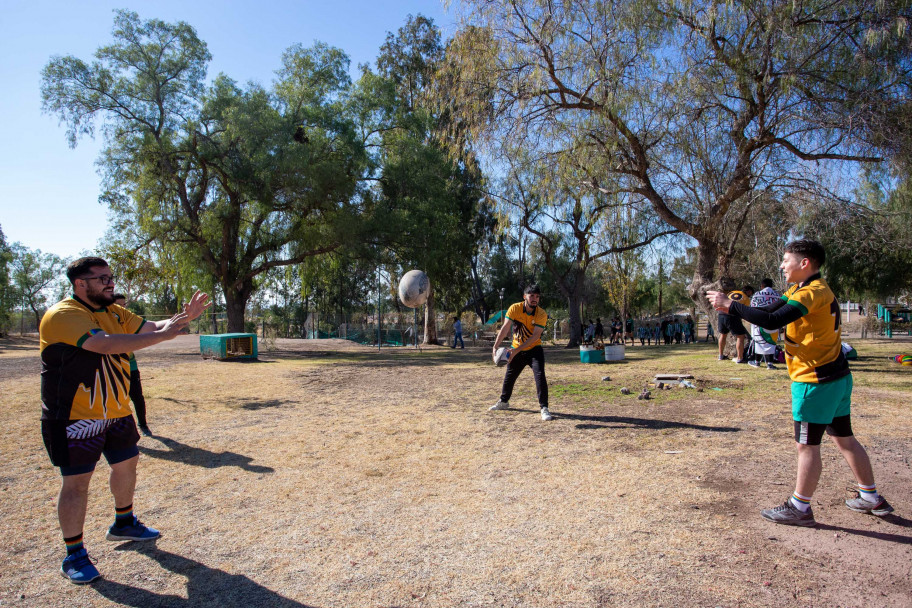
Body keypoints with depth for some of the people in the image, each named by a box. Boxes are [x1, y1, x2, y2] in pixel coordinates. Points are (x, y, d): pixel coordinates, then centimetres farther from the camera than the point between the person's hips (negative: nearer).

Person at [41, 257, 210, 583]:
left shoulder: (114, 312, 7)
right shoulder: (63, 315, -19)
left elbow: (151, 327, 4)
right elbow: (105, 344, -32)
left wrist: (185, 316, -14)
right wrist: (162, 335, -35)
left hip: (116, 412, 8)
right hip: (75, 416, -8)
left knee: (127, 463, 19)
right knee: (76, 481, -1)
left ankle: (124, 523, 41)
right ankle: (74, 555, 15)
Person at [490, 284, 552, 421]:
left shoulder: (541, 314, -19)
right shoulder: (514, 308, -15)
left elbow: (535, 336, -26)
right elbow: (505, 329, -17)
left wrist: (517, 350, -32)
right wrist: (496, 346, -26)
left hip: (534, 350, -2)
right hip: (516, 350, 3)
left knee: (540, 375, -19)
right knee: (509, 376, 15)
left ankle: (544, 408, -10)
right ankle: (503, 401, 38)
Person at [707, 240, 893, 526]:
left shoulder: (812, 292, -19)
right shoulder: (801, 289, 11)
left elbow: (771, 321, -31)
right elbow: (770, 312, 7)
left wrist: (730, 304, -26)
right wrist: (731, 306, -6)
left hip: (815, 381, -10)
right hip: (838, 376, 10)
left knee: (807, 445, -1)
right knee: (844, 438, 20)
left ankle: (800, 508, 9)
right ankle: (871, 498, 33)